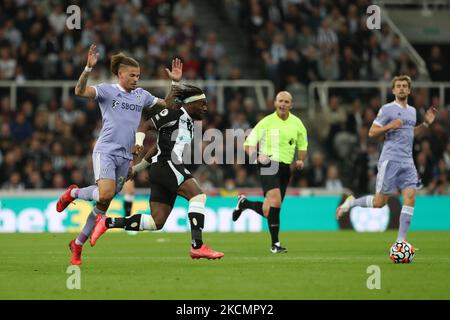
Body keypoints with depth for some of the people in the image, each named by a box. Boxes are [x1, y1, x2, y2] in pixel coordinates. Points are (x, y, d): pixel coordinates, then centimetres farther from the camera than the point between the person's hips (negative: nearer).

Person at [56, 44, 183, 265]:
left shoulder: (141, 95, 14)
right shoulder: (107, 91, -3)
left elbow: (167, 105, 21)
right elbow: (80, 91, -17)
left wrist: (174, 83, 7)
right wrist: (89, 68, -31)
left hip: (125, 156, 6)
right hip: (105, 151, -5)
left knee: (104, 204, 6)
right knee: (106, 194, -27)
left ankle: (78, 244, 19)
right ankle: (74, 193, 5)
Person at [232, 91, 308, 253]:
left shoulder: (297, 123, 8)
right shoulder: (267, 122, -3)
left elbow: (302, 145, 21)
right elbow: (248, 143, -2)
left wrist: (300, 160, 1)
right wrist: (257, 157, -21)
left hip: (285, 167, 5)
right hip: (269, 165, -5)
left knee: (268, 210, 6)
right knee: (275, 200, -23)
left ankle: (244, 203, 36)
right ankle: (275, 244, -17)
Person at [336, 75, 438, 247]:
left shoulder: (412, 111, 17)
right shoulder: (387, 109, -4)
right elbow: (372, 132, -5)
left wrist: (426, 123, 17)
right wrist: (390, 126, -17)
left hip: (407, 162, 6)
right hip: (390, 160, -6)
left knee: (410, 197, -9)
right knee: (380, 202, -5)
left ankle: (401, 240, -8)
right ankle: (351, 202, 23)